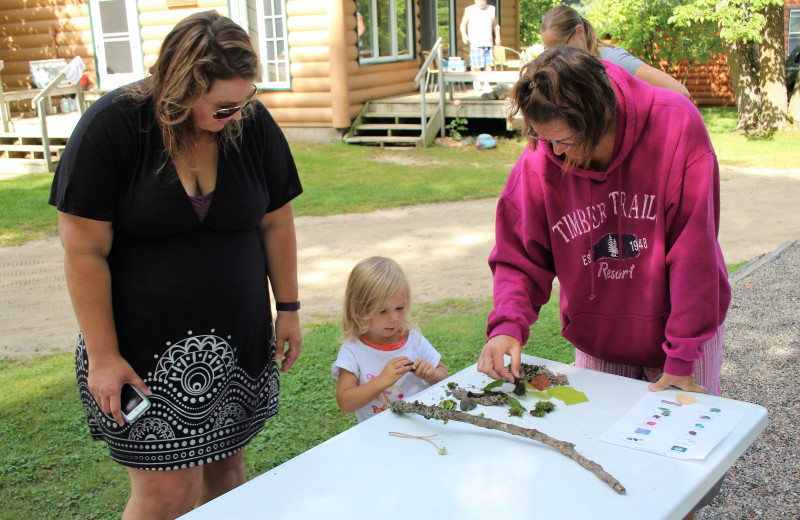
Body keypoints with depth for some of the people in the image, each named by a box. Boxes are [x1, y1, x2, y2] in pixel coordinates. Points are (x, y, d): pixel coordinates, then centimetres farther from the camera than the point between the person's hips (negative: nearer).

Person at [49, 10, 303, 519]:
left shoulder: (253, 124, -3)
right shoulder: (112, 126, -14)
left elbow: (277, 224, 8)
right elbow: (85, 252, -12)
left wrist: (288, 310, 9)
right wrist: (103, 356, -12)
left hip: (238, 340, 4)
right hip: (144, 345, -3)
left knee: (225, 466, 12)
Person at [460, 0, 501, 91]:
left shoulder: (491, 9, 14)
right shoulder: (469, 10, 4)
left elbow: (496, 25, 23)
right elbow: (463, 24, 3)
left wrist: (497, 36, 12)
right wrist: (464, 34, -14)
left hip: (488, 42, 3)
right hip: (475, 42, -3)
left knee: (488, 64, -3)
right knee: (476, 65, -7)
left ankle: (486, 84, 5)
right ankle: (476, 80, 20)